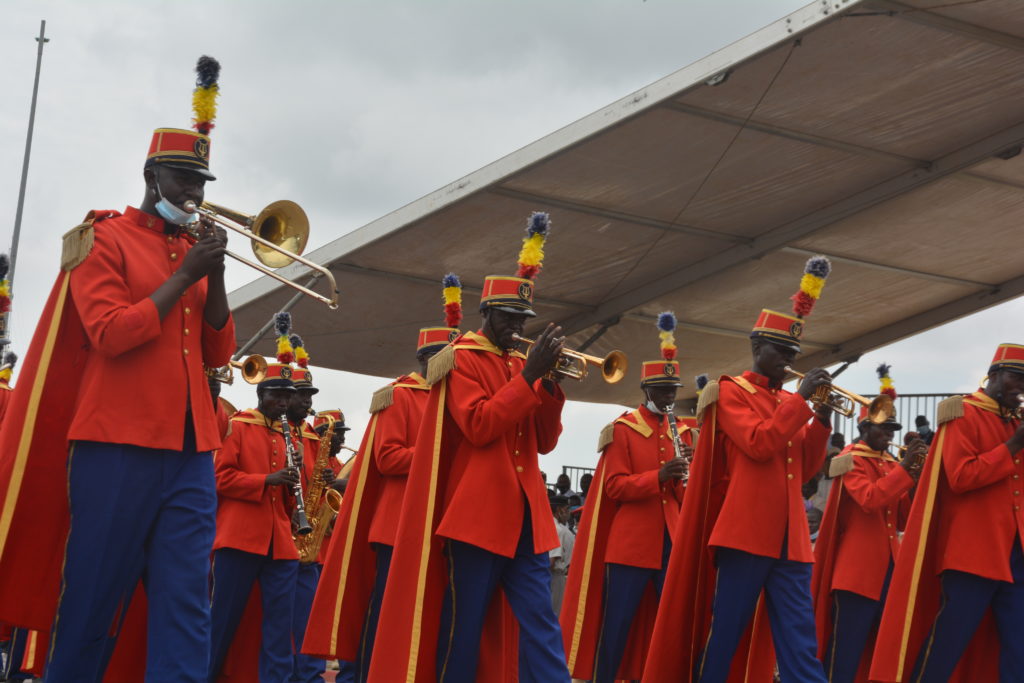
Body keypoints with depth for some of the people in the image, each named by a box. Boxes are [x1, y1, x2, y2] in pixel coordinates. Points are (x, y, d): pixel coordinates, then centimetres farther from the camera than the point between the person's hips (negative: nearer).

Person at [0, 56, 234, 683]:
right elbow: (110, 335, -11)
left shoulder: (195, 249, 18)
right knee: (92, 600, 0)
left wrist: (215, 277, 0)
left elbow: (218, 353, 13)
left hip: (191, 448, 5)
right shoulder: (106, 239, 2)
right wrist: (183, 276, -8)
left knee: (186, 602, -3)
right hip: (118, 444, -5)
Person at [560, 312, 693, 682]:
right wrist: (658, 476, -22)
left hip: (673, 540, 5)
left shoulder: (682, 430, 14)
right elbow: (614, 486, -10)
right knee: (617, 624, -2)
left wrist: (686, 472, -9)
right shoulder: (623, 429, -1)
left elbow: (685, 494, 12)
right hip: (631, 541, -5)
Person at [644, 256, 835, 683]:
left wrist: (822, 419, 4)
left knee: (800, 641, 0)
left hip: (790, 539, 6)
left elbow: (804, 469, 16)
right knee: (724, 632, -1)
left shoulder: (787, 403, 20)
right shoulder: (732, 392, 1)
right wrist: (801, 398, -11)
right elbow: (758, 444, -16)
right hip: (745, 532, -6)